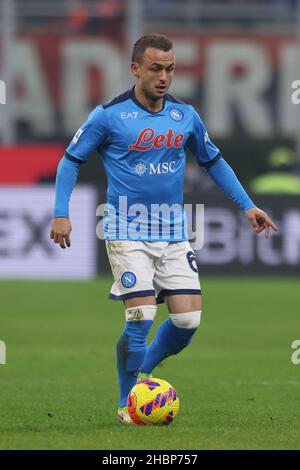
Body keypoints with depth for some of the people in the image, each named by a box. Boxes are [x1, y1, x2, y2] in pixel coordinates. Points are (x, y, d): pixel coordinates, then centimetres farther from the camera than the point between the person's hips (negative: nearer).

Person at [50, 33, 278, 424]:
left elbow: (213, 161, 19)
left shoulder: (185, 116, 6)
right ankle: (128, 402, 4)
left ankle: (142, 374, 21)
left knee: (188, 319, -5)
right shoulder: (109, 115, -6)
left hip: (173, 234, 4)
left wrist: (247, 205, 14)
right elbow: (71, 160, 2)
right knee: (141, 316, -14)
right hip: (128, 233, -4)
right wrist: (61, 214, -7)